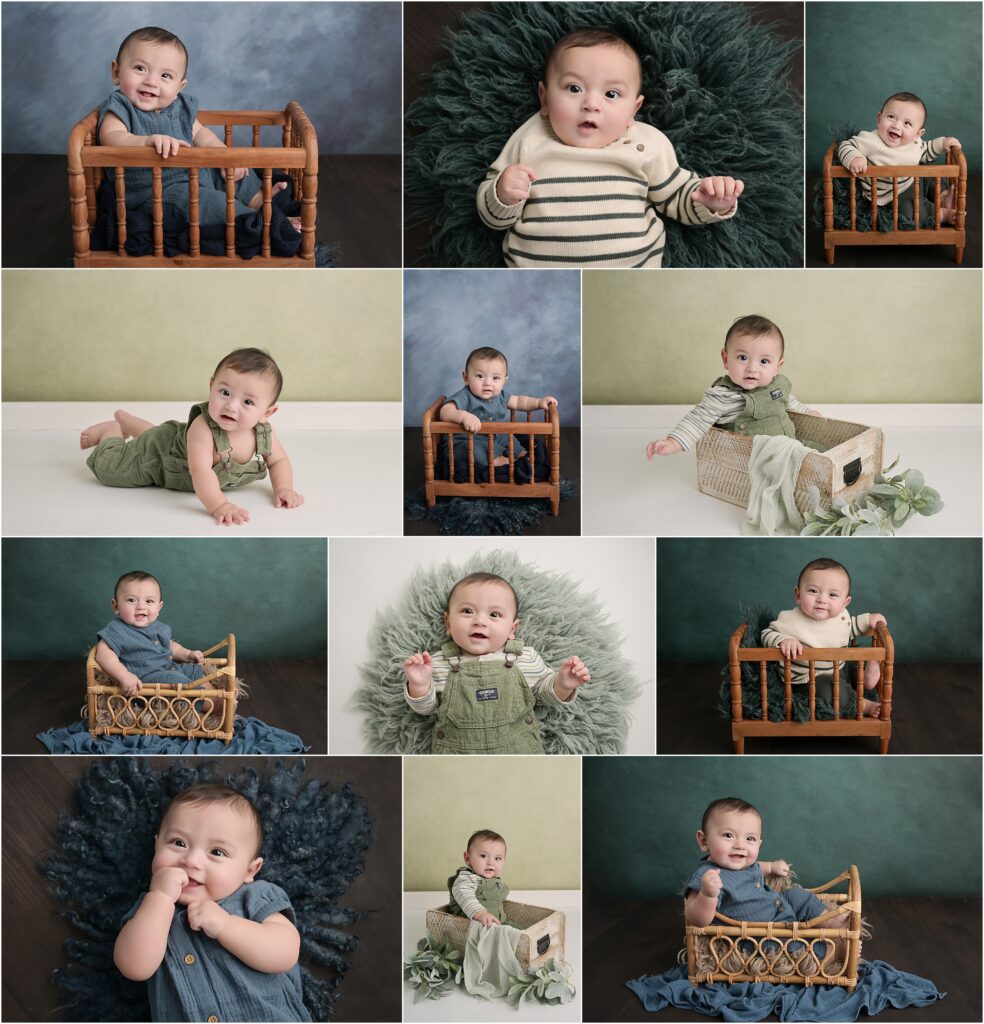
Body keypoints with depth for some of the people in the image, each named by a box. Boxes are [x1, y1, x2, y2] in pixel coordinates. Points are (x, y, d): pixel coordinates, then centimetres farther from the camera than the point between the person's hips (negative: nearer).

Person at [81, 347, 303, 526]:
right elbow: (200, 470, -59)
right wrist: (218, 506, -71)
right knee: (108, 467, 2)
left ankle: (124, 419, 62)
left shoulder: (264, 434, -30)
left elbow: (279, 461, -12)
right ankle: (111, 429, 32)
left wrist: (283, 488, -30)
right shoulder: (202, 428, -49)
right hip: (158, 454, -6)